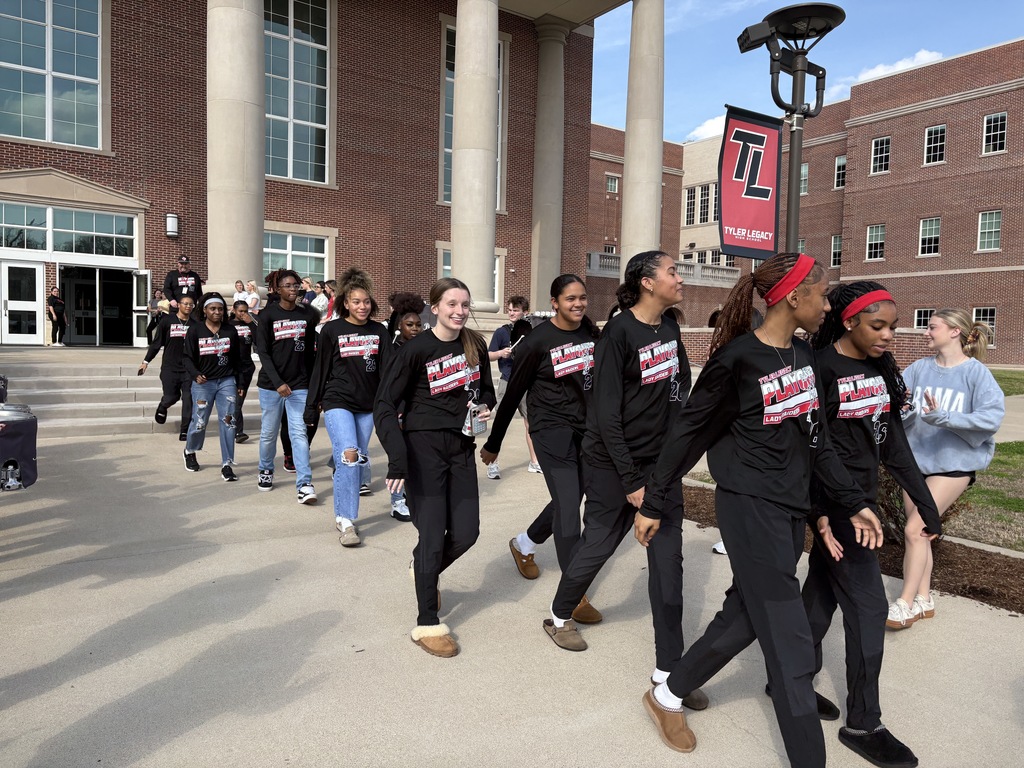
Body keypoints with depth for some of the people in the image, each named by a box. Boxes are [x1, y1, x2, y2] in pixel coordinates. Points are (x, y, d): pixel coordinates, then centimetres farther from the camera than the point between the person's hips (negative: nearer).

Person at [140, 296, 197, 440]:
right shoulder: (167, 321, 1)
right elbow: (156, 343, 4)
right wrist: (146, 361, 5)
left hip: (189, 369, 1)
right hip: (170, 368, -1)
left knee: (188, 399, -5)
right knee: (171, 397, 1)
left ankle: (185, 431, 3)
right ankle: (162, 407, 38)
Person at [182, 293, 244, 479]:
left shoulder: (231, 331, 5)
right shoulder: (195, 330, -2)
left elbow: (236, 359, 11)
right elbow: (188, 357, -3)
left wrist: (239, 384, 11)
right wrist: (196, 374, -21)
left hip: (227, 381, 2)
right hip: (203, 383, -2)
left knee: (227, 421, -5)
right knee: (199, 422, 5)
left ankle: (227, 465, 0)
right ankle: (189, 452, 36)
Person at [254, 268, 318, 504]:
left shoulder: (308, 315, 5)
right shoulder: (268, 315, -3)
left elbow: (310, 352, 10)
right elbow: (263, 352, -7)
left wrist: (312, 382, 9)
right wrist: (278, 382, -16)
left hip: (299, 385, 1)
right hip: (271, 385, -1)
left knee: (299, 433, -7)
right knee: (269, 432, 10)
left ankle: (304, 484, -10)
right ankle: (266, 471, 33)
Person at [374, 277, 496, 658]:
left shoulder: (475, 345, 4)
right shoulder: (416, 349, -11)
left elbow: (486, 390, 19)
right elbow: (385, 404, -11)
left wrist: (484, 407, -5)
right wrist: (397, 455, -22)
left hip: (461, 446, 5)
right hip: (423, 446, -5)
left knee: (466, 532, 5)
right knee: (432, 535, -3)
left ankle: (427, 572, 38)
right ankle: (427, 624, 14)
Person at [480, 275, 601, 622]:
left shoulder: (593, 334, 2)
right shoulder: (538, 341, -12)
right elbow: (513, 394, -6)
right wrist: (493, 443, -1)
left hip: (585, 430, 6)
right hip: (552, 430, -6)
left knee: (569, 500, 15)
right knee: (568, 506, -9)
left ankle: (524, 545, 42)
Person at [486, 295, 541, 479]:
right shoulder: (501, 332, -2)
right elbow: (488, 356, -5)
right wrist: (501, 353, -22)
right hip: (508, 383, -4)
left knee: (531, 422, 10)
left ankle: (534, 462, 22)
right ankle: (493, 463, -1)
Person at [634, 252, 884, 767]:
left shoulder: (803, 356, 8)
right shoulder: (737, 358, -15)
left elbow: (816, 439, 14)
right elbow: (688, 432, -9)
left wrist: (852, 503, 11)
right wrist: (653, 504, -5)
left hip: (791, 509, 9)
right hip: (750, 507, -8)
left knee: (745, 615, 18)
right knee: (790, 643, -1)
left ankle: (668, 695, 36)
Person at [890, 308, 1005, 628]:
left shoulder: (976, 372, -10)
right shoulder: (919, 368, 2)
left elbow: (992, 417, -20)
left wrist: (943, 418, -29)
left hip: (954, 462, -5)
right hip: (916, 458, 5)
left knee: (914, 530, -10)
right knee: (920, 532, 13)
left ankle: (905, 603, 4)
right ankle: (923, 599, 28)